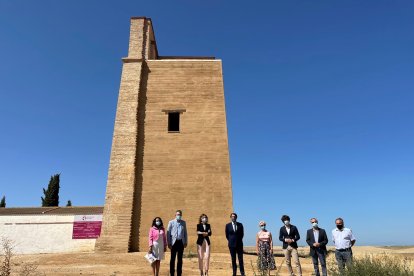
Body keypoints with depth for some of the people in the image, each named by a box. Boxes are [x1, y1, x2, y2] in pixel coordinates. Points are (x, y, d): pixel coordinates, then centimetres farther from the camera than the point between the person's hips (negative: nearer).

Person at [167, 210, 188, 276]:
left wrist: (186, 242, 5)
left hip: (181, 242, 3)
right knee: (172, 259, 4)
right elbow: (168, 233, -2)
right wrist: (169, 243, -7)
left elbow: (185, 233, 11)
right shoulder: (171, 222, -1)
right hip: (174, 242, -3)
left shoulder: (183, 222, 9)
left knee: (180, 259, 8)